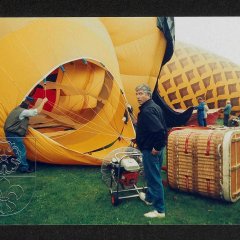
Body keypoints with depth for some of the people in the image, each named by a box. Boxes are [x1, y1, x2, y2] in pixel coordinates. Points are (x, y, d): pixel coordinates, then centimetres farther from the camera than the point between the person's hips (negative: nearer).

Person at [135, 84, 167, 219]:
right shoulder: (155, 107, 10)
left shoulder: (146, 111, -23)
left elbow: (159, 130, -33)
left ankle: (160, 210, 11)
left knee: (154, 177, 0)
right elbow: (163, 128, 16)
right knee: (152, 175, 24)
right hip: (157, 148, 10)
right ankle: (149, 197, 45)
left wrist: (156, 147, -22)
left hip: (150, 150, -10)